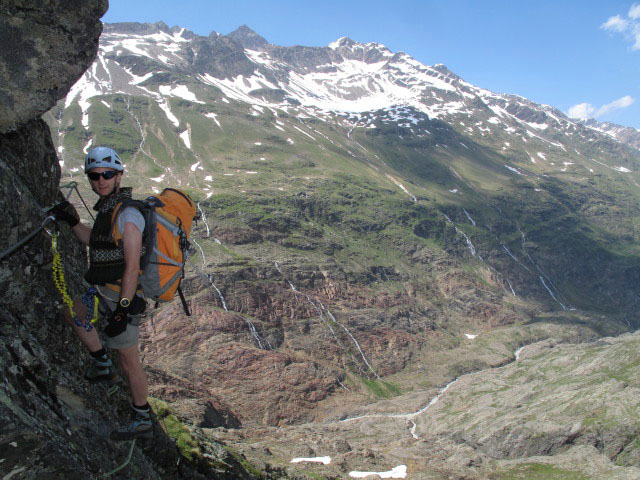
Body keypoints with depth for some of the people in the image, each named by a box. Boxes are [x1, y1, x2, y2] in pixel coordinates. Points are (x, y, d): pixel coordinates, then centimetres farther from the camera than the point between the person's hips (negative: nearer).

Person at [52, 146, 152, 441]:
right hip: (106, 294, 10)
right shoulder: (109, 209, 9)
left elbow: (132, 268, -24)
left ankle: (142, 422, 17)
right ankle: (102, 365, 34)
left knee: (128, 361, 1)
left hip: (121, 298, -10)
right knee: (71, 311, 30)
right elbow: (94, 241, 27)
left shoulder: (127, 214, -20)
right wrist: (72, 221, 13)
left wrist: (122, 310, -25)